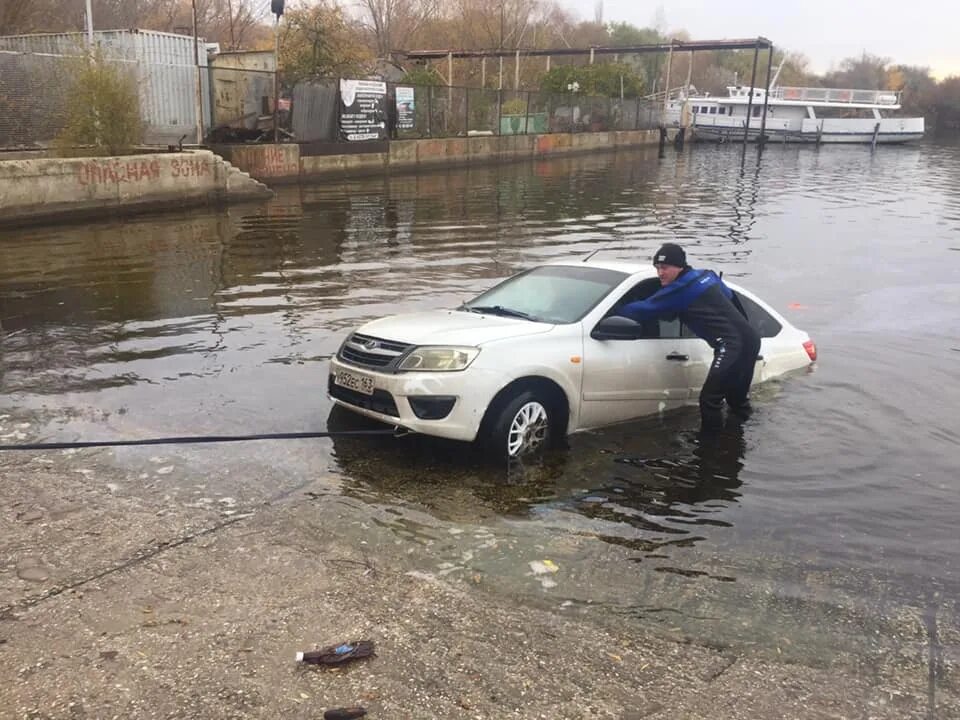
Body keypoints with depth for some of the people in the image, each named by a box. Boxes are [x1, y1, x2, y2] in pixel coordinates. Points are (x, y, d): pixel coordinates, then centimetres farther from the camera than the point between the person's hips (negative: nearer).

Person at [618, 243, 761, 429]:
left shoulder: (679, 290, -9)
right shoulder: (707, 275, 18)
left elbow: (643, 309, -6)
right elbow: (732, 298, 30)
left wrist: (613, 312, 9)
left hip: (733, 344, -10)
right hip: (750, 338, 10)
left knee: (710, 399, -8)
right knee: (737, 397, 22)